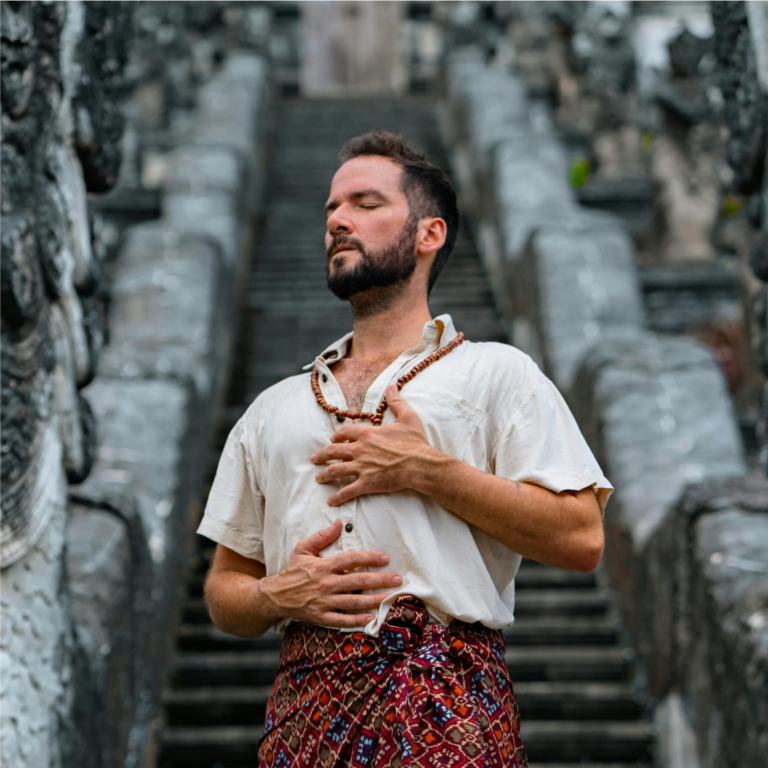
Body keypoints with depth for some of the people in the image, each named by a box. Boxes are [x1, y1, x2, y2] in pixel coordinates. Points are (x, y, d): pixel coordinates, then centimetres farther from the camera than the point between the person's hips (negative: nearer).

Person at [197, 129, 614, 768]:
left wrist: (427, 471, -7)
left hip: (446, 704, -3)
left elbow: (581, 538, -3)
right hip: (306, 701, 3)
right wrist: (277, 594, -2)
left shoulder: (496, 373, 9)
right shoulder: (273, 410, 21)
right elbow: (224, 589, 21)